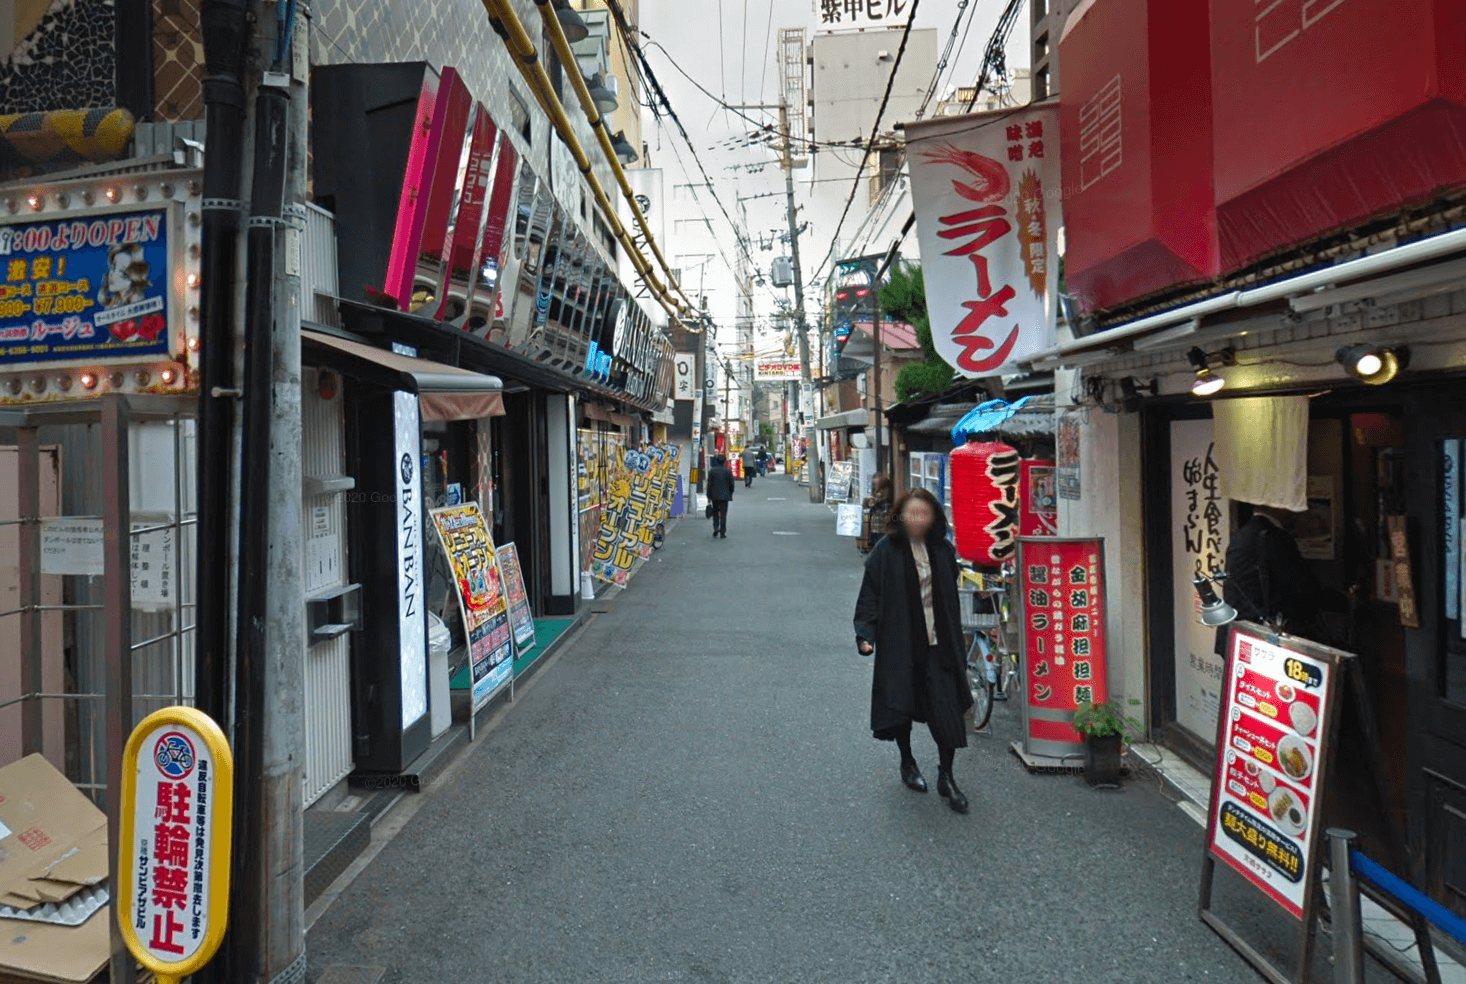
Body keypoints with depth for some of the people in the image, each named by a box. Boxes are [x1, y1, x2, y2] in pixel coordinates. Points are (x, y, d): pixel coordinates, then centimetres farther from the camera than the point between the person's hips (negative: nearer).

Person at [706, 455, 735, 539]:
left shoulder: (711, 471, -2)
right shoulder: (728, 471, -3)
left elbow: (709, 484, -1)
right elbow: (731, 484, 0)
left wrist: (709, 496, 5)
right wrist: (730, 494, 15)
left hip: (714, 496, 1)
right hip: (724, 496, -1)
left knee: (715, 512, 16)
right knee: (723, 514, 2)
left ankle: (716, 528, -2)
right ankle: (722, 533, -1)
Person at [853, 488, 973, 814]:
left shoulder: (942, 551, 3)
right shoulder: (886, 551, -8)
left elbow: (951, 598, 13)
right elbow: (870, 597, -6)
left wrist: (954, 639, 14)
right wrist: (865, 635, -17)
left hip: (937, 644, 2)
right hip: (899, 644, -2)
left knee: (947, 710, -3)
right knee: (900, 704, 10)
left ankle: (946, 777, 15)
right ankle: (907, 762, 37)